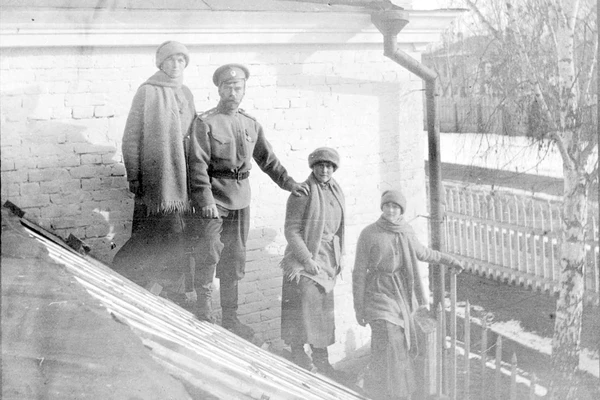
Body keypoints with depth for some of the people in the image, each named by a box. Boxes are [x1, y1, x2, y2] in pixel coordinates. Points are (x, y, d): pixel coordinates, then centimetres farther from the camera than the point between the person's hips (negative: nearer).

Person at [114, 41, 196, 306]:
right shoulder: (147, 92, -2)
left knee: (176, 237, 6)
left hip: (181, 174, 5)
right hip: (154, 174, -5)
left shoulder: (186, 94, 14)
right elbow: (131, 137, -3)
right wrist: (133, 175, -6)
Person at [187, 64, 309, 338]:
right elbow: (198, 163, -12)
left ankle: (230, 317, 18)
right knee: (209, 255, -6)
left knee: (235, 258, 9)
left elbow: (267, 158, 22)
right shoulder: (205, 122, -5)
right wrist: (205, 198, -21)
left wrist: (288, 183, 19)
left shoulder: (251, 125, 12)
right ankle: (203, 313, 8)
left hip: (241, 199, 5)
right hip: (214, 198, -5)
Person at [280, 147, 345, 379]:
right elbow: (291, 231, -13)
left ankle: (321, 361, 19)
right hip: (305, 260, -7)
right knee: (305, 304, -11)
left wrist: (337, 260, 13)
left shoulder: (336, 191, 13)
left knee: (324, 311, 10)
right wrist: (307, 260, -17)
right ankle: (299, 357, -1)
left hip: (327, 261, 7)